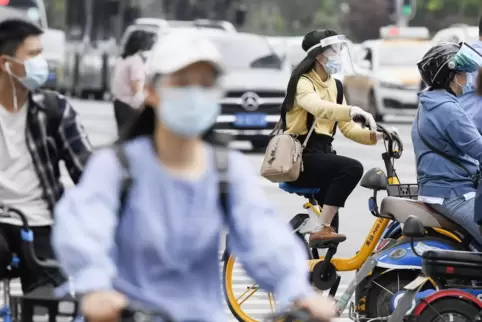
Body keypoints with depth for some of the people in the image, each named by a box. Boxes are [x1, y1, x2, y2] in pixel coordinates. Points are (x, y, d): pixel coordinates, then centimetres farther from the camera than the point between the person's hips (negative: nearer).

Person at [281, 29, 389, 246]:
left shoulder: (334, 86, 17)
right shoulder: (303, 82, -9)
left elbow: (347, 127, 10)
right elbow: (317, 107, -34)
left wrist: (373, 135, -9)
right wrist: (352, 111, -48)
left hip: (322, 152, 9)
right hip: (300, 156, -9)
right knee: (352, 168, -28)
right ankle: (322, 229, -28)